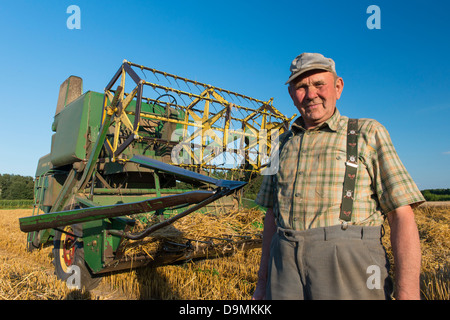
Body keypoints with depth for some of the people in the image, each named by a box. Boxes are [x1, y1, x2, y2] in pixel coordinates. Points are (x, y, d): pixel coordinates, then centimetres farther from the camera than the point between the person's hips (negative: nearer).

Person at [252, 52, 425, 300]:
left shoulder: (368, 133, 3)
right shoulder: (285, 143, 14)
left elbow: (402, 215, -3)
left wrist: (408, 294, -12)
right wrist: (262, 282, 14)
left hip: (348, 271, -3)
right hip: (286, 270, 4)